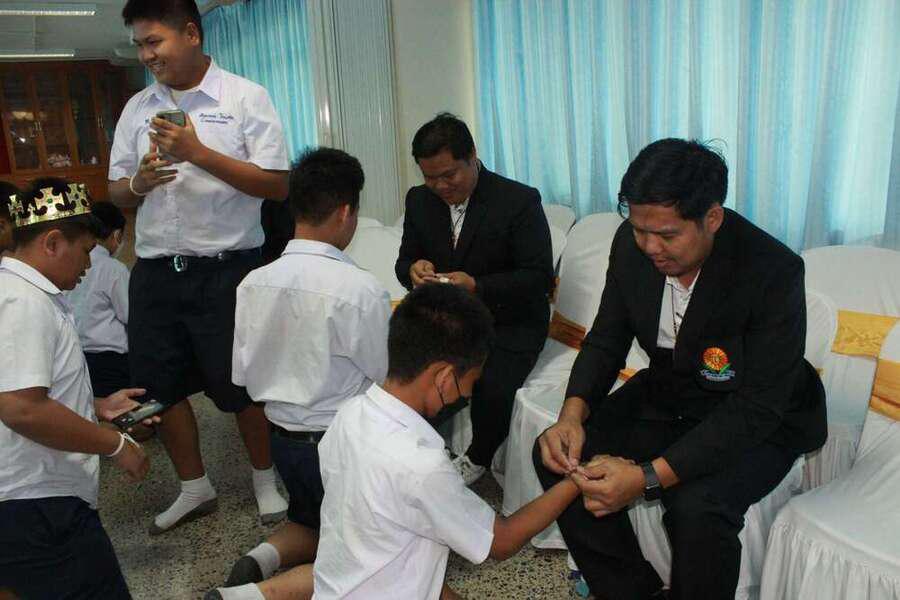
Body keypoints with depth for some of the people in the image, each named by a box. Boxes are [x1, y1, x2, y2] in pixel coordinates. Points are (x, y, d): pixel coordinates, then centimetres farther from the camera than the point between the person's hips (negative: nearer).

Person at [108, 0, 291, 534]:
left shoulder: (245, 98, -4)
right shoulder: (138, 109, 10)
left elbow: (278, 186, -12)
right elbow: (117, 192, 14)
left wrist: (198, 153, -18)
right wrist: (138, 182, -10)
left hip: (226, 268, -5)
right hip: (156, 270, 6)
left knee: (242, 384, 4)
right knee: (158, 385, 12)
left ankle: (266, 480, 28)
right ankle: (195, 488, 32)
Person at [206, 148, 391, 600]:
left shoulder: (253, 283, -6)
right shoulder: (361, 290, -23)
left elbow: (243, 374, 3)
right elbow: (390, 379, -12)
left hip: (282, 440, 6)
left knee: (312, 523, 32)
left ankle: (263, 558, 4)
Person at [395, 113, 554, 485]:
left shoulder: (520, 200, -13)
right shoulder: (419, 200, 3)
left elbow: (540, 276, -14)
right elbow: (404, 261, 11)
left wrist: (477, 286, -29)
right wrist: (414, 270, -16)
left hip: (510, 324, -4)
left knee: (492, 390, -28)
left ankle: (477, 458, 6)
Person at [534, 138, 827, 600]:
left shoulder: (774, 272, -28)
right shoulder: (631, 244, -13)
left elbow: (756, 410, -29)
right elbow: (606, 341, -2)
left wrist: (648, 477, -37)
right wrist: (573, 413, -22)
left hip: (759, 421, -5)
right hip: (667, 396, 5)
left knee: (697, 506, -32)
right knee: (558, 455, -10)